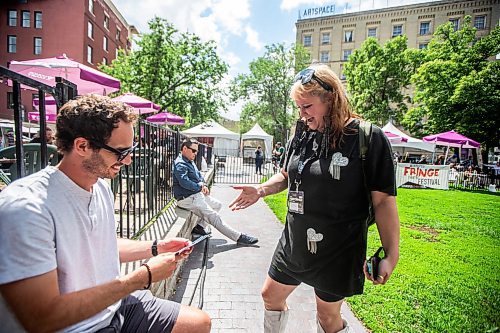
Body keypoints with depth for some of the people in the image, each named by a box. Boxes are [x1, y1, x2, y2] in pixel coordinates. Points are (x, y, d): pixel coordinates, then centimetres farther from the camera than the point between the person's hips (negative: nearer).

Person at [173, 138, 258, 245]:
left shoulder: (190, 162, 15)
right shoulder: (180, 164, -16)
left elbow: (199, 175, 23)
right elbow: (184, 182, -27)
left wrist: (203, 185, 2)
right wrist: (200, 187, -13)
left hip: (197, 194, 11)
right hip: (188, 199, -11)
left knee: (217, 204, 15)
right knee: (213, 216, -12)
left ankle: (200, 226, 9)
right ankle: (239, 237, -8)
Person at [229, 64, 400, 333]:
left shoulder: (368, 138, -16)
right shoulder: (302, 134, 0)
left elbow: (383, 200, -14)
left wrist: (391, 255, -18)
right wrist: (260, 190, -4)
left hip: (337, 250, -5)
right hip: (294, 241, 5)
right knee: (271, 295, 20)